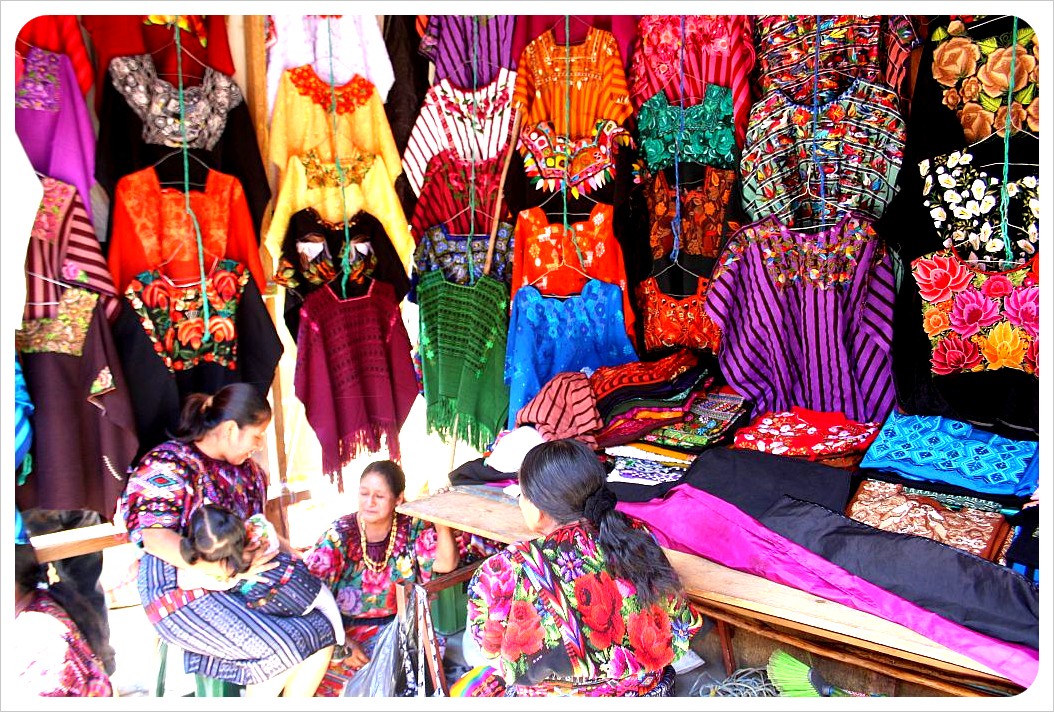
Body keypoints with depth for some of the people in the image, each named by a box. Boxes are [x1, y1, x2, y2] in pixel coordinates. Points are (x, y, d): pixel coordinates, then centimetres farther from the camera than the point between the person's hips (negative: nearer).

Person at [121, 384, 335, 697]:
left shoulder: (244, 468, 12)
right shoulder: (168, 463, -12)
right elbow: (156, 538, -22)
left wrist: (284, 548, 4)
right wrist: (228, 569, -29)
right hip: (184, 585, -8)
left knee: (321, 632, -9)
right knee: (281, 649, -21)